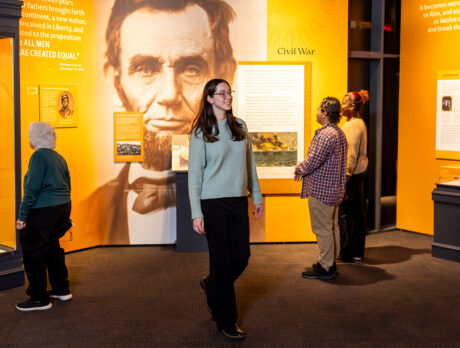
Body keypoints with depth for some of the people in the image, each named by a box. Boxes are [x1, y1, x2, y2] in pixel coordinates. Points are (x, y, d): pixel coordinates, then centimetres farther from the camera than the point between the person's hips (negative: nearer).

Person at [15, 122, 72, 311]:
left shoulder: (39, 156, -13)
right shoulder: (59, 157, 12)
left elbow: (32, 188, -18)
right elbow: (67, 186, 16)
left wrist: (22, 216, -15)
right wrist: (65, 214, 23)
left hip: (42, 210, -9)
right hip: (62, 208, 9)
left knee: (33, 253, 0)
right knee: (53, 248, 21)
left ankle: (39, 299, 4)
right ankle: (61, 290, 28)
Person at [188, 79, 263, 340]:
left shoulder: (240, 126, 8)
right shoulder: (201, 132, -5)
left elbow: (249, 164, 13)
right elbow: (195, 173, -6)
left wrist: (257, 196, 12)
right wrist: (197, 213, -11)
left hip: (238, 201, 5)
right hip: (214, 203, -5)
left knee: (241, 258, 7)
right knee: (222, 260, 2)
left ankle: (212, 285, 39)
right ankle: (226, 321, 17)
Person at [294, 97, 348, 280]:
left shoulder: (325, 135, -21)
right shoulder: (339, 133, 13)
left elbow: (312, 162, -22)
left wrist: (299, 169, -2)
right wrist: (302, 167, 9)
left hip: (320, 190, -10)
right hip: (334, 189, 10)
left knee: (322, 228, -3)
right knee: (332, 227, 16)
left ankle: (325, 268, 3)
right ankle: (331, 262, 25)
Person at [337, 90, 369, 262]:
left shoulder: (353, 125, -17)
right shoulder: (359, 123, 15)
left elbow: (352, 155, -22)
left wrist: (345, 177, -23)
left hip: (352, 172, -10)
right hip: (360, 170, 10)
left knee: (344, 212, -4)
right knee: (358, 211, 12)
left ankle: (346, 254, 2)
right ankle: (358, 251, 20)